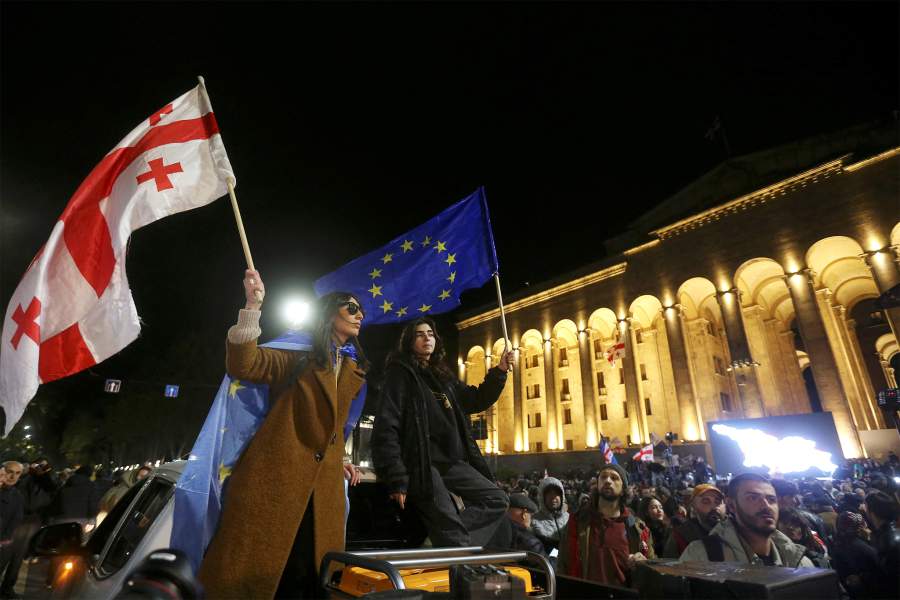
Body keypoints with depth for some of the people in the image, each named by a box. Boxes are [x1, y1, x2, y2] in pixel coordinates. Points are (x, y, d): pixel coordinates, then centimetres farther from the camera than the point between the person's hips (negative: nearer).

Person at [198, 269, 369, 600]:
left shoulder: (355, 371, 15)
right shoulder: (298, 358, -1)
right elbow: (242, 364, -16)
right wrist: (253, 306, -25)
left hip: (324, 485, 5)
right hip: (275, 473, -5)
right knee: (248, 569, 1)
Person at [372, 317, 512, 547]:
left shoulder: (442, 376, 18)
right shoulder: (400, 373, -3)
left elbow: (476, 401, 25)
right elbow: (386, 426, -12)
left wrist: (499, 372, 11)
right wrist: (396, 478, -19)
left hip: (450, 461, 8)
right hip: (420, 463, -7)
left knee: (496, 499, 4)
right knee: (450, 529, -10)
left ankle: (451, 541, -3)